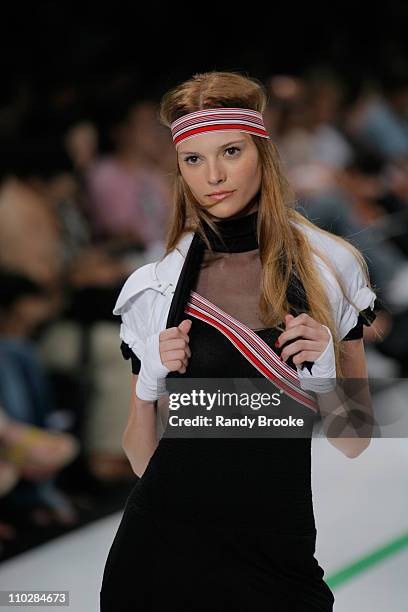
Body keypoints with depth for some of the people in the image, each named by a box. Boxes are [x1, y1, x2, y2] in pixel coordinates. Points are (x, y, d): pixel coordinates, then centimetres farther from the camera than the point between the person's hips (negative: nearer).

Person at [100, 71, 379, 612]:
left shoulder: (330, 268, 1)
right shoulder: (153, 288, 2)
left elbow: (352, 444, 5)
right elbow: (142, 459, 7)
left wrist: (327, 368, -13)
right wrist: (149, 384, -11)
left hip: (279, 544, 0)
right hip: (165, 544, 0)